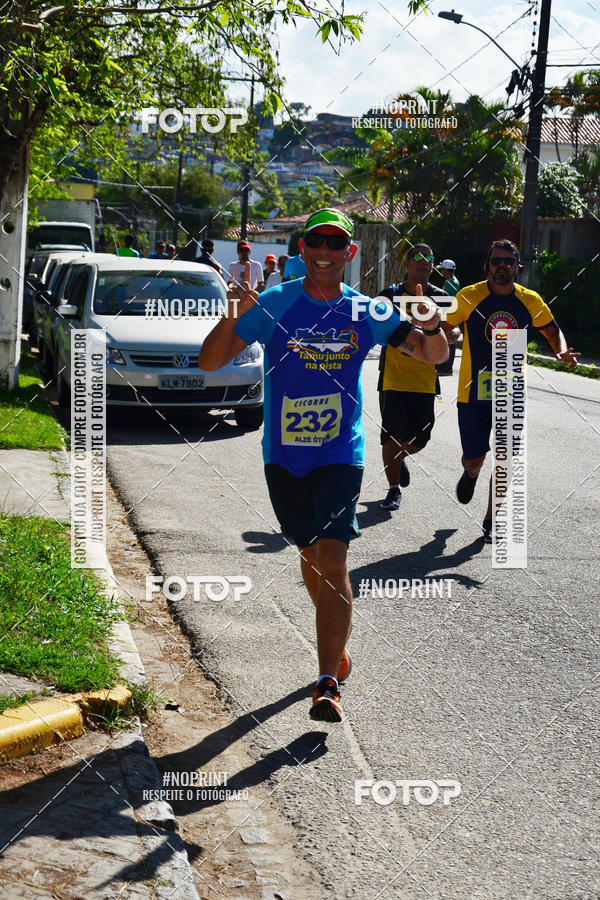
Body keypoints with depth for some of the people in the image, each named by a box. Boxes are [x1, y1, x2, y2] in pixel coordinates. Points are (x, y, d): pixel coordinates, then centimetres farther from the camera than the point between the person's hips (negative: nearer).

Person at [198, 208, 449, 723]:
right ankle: (338, 644, 41)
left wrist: (433, 327, -18)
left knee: (332, 562, -12)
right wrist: (232, 318, -27)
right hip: (283, 456, 2)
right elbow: (210, 363, -8)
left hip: (341, 455, -1)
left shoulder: (367, 313, -1)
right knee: (310, 554, 15)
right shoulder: (273, 305, -4)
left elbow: (432, 355, 6)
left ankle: (328, 685, -10)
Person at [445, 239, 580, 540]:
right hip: (474, 392, -2)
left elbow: (552, 330, 14)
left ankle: (491, 520, 17)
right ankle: (471, 474, 41)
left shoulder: (531, 300, 0)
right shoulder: (469, 297, -8)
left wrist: (562, 351, -7)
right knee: (474, 459, 2)